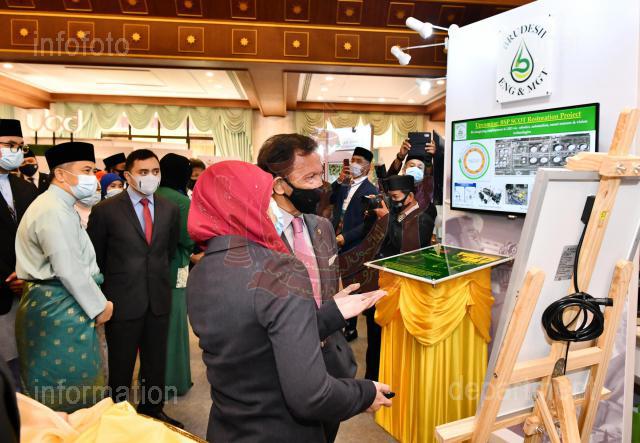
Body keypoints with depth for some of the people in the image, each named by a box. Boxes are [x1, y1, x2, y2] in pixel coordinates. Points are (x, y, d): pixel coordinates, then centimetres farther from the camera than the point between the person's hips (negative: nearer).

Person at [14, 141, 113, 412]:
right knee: (69, 392, 1)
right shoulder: (54, 211, -19)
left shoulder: (59, 206, 15)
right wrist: (99, 306, -13)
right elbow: (69, 270, -22)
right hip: (59, 308, -10)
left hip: (53, 302, 10)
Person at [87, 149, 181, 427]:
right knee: (121, 366, 11)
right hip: (123, 300, -3)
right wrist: (115, 283, 7)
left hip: (158, 299, 4)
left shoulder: (170, 210, 3)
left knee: (156, 363, 16)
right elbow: (95, 257, 1)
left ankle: (152, 410, 33)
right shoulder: (106, 210, -8)